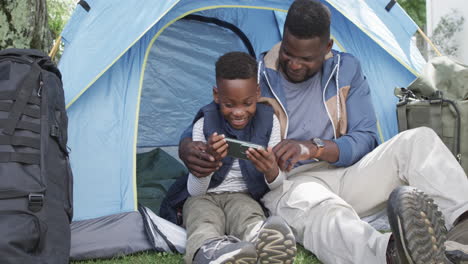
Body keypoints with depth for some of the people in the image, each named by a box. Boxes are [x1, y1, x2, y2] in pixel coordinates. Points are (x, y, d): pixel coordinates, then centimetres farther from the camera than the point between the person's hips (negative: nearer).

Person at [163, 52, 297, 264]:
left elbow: (276, 186, -1)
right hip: (204, 197, -1)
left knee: (252, 221, -36)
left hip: (243, 197, 1)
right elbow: (194, 191, -9)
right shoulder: (204, 125, -8)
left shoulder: (268, 121, -4)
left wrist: (271, 171, -28)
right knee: (204, 229, -37)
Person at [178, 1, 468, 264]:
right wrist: (188, 150, -24)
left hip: (343, 177, 4)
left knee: (419, 140, -17)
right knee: (319, 207, -42)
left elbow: (365, 139, -1)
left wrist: (314, 148, -22)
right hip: (288, 185, -4)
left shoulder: (347, 70, 5)